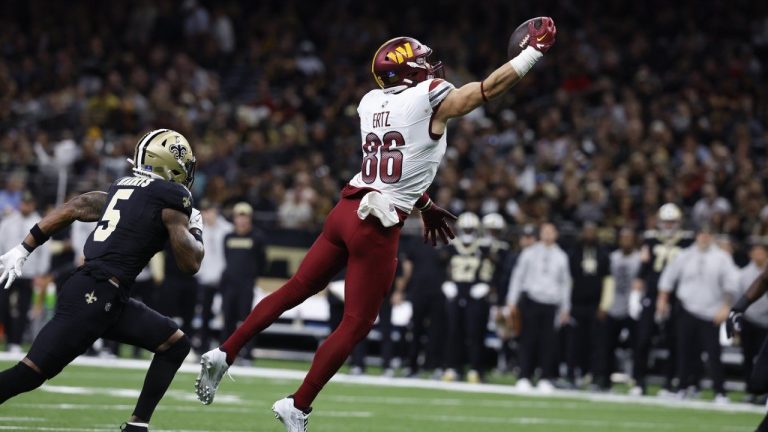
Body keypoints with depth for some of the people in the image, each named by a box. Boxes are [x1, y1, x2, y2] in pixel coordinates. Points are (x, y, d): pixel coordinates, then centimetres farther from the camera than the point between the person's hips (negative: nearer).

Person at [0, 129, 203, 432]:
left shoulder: (123, 187, 19)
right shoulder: (172, 197, -5)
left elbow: (72, 209, 17)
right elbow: (191, 263, -4)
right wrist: (196, 229, 15)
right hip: (93, 297, -9)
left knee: (175, 344, 13)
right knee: (32, 372, -11)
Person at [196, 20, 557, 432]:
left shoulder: (371, 103, 12)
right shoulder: (431, 100, -8)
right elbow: (490, 87, -1)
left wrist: (424, 204, 29)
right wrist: (536, 49, 8)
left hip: (346, 209, 7)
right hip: (376, 226, -7)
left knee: (296, 289, 19)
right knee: (355, 324, 3)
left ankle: (224, 353, 16)